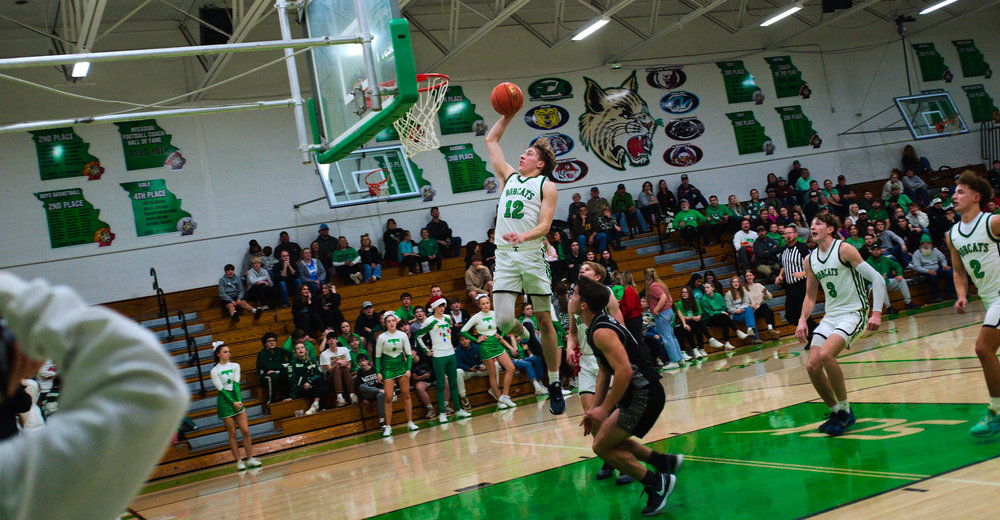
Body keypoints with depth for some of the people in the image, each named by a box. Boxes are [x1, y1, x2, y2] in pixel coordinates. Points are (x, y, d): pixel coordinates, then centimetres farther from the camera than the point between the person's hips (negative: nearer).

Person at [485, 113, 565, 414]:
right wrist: (507, 116, 17)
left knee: (544, 321, 3)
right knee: (503, 322, -11)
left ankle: (555, 384, 11)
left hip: (532, 256, -3)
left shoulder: (546, 187, 3)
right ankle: (522, 335, 26)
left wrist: (523, 236, -27)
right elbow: (491, 140, 25)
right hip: (505, 257, 3)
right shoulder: (509, 177, 17)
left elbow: (545, 225, -9)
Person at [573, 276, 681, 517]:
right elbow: (604, 372, 20)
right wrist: (595, 408, 16)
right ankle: (664, 462, 26)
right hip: (638, 392, 10)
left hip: (644, 395, -10)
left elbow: (625, 371, -28)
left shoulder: (601, 332, -20)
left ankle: (657, 483, 3)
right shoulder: (599, 326, 12)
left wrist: (604, 410, -22)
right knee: (606, 435, 21)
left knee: (601, 446, -5)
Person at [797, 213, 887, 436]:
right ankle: (835, 411, 15)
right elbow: (810, 296, 19)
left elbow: (876, 278, -12)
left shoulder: (844, 249, -11)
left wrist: (877, 313, -20)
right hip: (830, 315, 7)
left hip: (854, 313, -7)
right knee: (812, 365, -6)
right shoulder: (810, 260, 9)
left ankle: (845, 410, -12)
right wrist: (803, 320, 3)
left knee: (826, 354, -28)